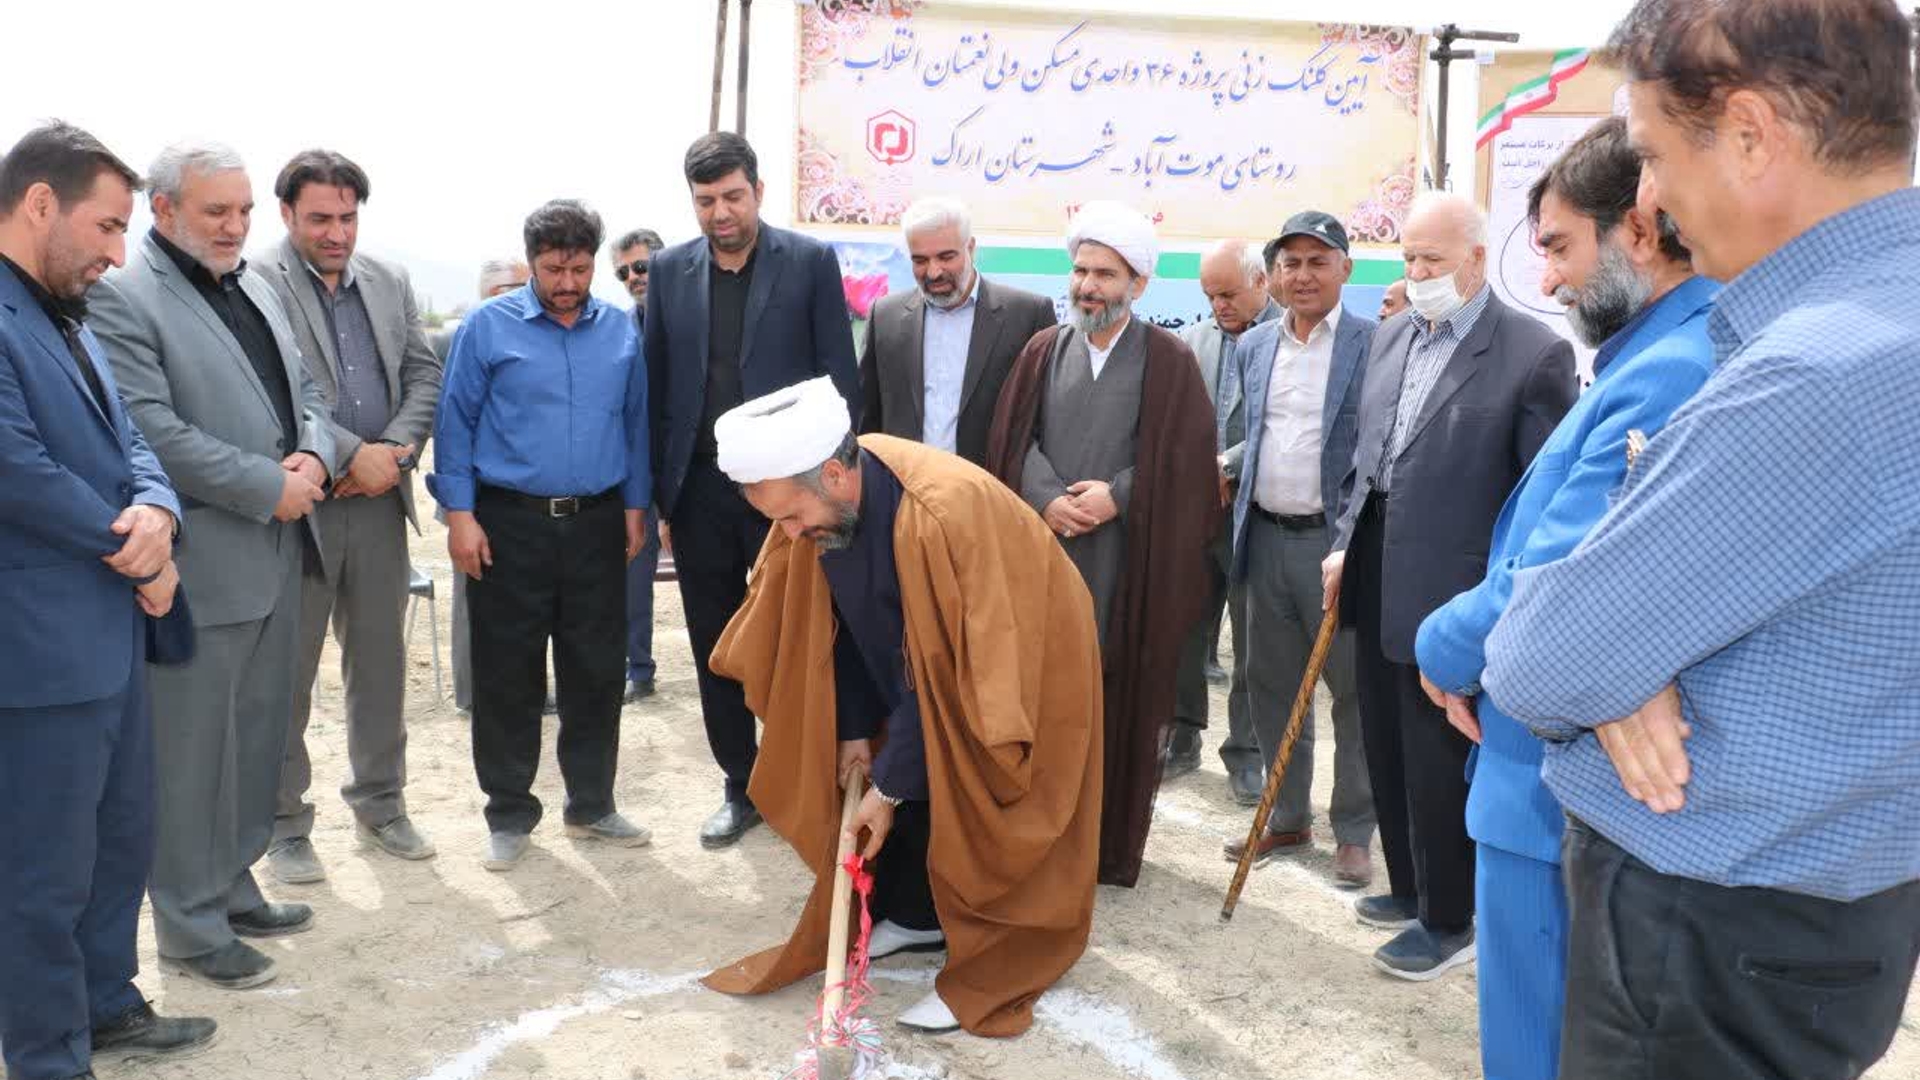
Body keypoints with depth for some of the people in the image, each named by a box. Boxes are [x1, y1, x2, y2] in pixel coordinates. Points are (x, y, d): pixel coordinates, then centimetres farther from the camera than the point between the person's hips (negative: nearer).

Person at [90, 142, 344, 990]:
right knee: (192, 752, 3)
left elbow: (305, 392, 17)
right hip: (200, 567, -8)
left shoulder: (254, 288, 14)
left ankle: (232, 887, 32)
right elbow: (154, 432, -20)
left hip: (277, 556, 8)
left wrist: (315, 457, -5)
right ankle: (190, 927, 16)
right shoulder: (120, 298, -11)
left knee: (259, 738, 16)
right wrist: (270, 488, -18)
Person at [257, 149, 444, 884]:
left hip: (379, 501, 5)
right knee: (287, 673, 6)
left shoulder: (389, 283, 10)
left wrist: (395, 451, -8)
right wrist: (352, 455, -18)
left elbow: (425, 375, 8)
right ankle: (283, 825, 19)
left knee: (381, 662, 14)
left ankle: (379, 802, 28)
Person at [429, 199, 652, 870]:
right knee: (507, 674, 5)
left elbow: (635, 422, 11)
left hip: (596, 523, 3)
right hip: (509, 523, -3)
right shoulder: (488, 326, -3)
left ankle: (592, 804, 24)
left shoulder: (620, 330, 7)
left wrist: (634, 506, 8)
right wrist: (460, 513, -8)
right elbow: (455, 422, -3)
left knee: (597, 670, 9)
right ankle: (509, 814, 19)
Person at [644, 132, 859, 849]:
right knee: (716, 649, 11)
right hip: (699, 489, 3)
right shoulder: (670, 270, 7)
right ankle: (742, 787, 25)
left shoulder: (811, 263, -2)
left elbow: (840, 378, -2)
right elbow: (656, 386, 9)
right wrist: (656, 495, 6)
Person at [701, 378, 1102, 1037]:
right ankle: (915, 916, 32)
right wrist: (854, 730, -2)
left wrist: (891, 785, -23)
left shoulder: (942, 515, -40)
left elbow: (943, 673, -32)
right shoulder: (824, 500, -16)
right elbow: (842, 624, -2)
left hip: (1019, 667, -7)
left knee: (975, 820, -1)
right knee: (899, 780, 11)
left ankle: (989, 976, 14)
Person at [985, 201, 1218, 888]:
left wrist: (1118, 496, -15)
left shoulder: (1170, 361, 2)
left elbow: (1185, 458, -3)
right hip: (1045, 553, 3)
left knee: (1121, 698, 2)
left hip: (1131, 560, -2)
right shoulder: (1043, 351, 11)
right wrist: (1047, 498, -12)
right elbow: (1015, 439, 5)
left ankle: (1111, 842, 14)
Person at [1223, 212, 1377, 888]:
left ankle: (1354, 832, 18)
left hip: (1336, 539, -5)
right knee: (1270, 685, 13)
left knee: (1353, 687, 4)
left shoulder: (1376, 345, -6)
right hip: (1265, 537, 6)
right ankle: (1288, 820, 27)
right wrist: (1236, 501, 13)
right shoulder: (1253, 347, 10)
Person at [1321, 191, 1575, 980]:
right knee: (1386, 751, 17)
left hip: (1447, 593, -7)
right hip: (1375, 586, 7)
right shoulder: (1391, 338, 10)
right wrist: (1345, 546, 10)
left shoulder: (1534, 354, -12)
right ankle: (1410, 888, 35)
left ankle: (1451, 921, 21)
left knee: (1438, 764, 3)